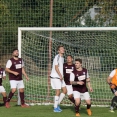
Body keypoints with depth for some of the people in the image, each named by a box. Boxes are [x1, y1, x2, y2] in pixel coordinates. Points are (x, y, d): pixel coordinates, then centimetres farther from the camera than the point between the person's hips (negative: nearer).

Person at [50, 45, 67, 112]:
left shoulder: (62, 58, 16)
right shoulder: (57, 57, -14)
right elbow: (56, 67, -20)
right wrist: (60, 75, -23)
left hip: (60, 77, 9)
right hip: (55, 77, -9)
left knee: (64, 91, 6)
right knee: (58, 92, -6)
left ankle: (57, 104, 16)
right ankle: (55, 108, 2)